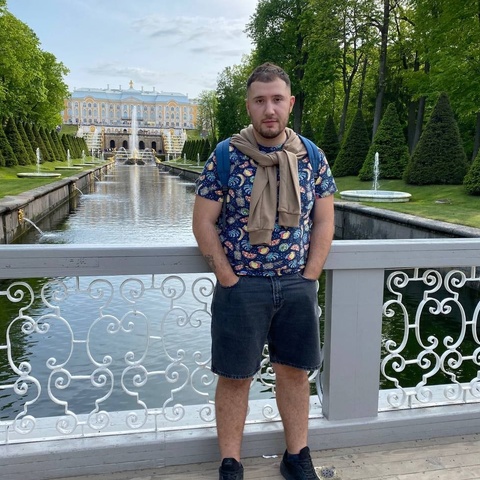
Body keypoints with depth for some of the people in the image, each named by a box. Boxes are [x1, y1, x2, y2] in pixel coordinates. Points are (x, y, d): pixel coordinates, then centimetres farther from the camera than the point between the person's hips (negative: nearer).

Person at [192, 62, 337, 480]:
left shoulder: (311, 156, 2)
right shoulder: (225, 156, -6)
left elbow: (324, 220, 6)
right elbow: (203, 222, -5)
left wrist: (309, 276, -2)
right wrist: (228, 279, -9)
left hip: (297, 286, 3)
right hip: (240, 287, -2)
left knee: (295, 372, 14)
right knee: (235, 377, 8)